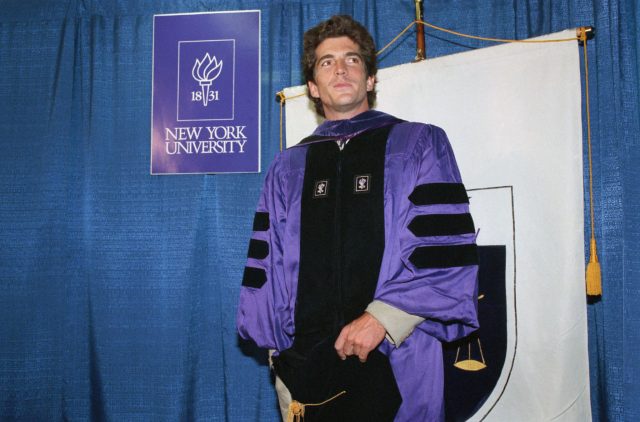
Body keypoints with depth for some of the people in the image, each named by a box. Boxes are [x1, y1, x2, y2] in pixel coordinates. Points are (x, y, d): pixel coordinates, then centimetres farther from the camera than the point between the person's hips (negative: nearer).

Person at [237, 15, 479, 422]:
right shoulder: (288, 168, 11)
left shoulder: (418, 145, 4)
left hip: (396, 358, -2)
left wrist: (383, 317, -15)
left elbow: (448, 248, -6)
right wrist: (278, 349, 5)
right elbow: (268, 264, 11)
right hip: (306, 362, 3)